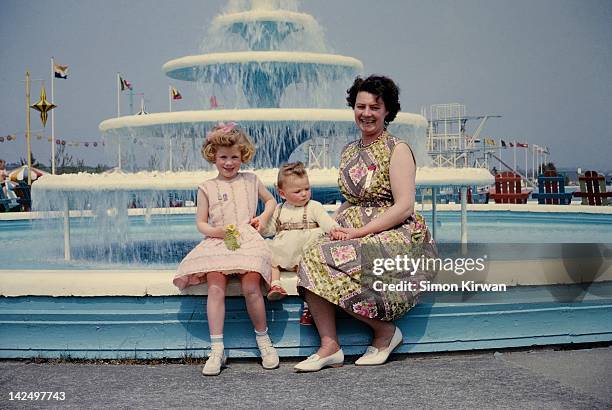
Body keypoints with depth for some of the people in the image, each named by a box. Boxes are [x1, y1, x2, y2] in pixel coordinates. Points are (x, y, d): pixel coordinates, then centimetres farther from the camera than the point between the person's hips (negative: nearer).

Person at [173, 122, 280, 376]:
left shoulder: (250, 180, 17)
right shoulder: (207, 188, 13)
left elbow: (270, 200, 31)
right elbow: (200, 223, 12)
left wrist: (264, 218, 11)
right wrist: (217, 231, -9)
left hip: (248, 240, 0)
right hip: (217, 243, 0)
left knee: (251, 287, -24)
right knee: (215, 288, -24)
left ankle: (263, 340, -2)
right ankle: (216, 349, -20)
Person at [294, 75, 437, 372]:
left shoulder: (397, 149, -5)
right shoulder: (349, 151, 16)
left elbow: (404, 207, -13)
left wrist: (359, 232, -18)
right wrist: (336, 225, 0)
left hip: (397, 235, -6)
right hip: (354, 234, 6)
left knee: (327, 260, -28)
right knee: (311, 257, -22)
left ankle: (386, 330, -9)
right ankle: (329, 347, -19)